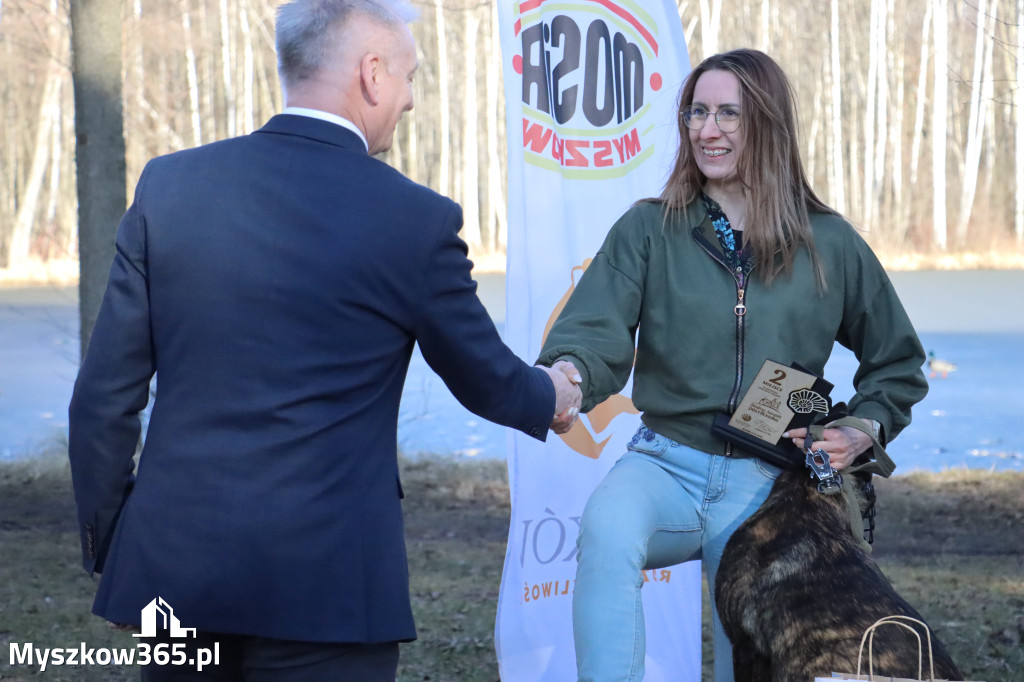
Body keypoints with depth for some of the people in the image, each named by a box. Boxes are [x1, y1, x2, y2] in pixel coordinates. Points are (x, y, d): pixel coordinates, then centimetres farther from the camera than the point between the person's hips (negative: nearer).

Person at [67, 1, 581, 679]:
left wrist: (106, 542, 15)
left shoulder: (169, 184, 1)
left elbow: (104, 398, 3)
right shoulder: (416, 219, -7)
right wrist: (551, 396, 31)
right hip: (325, 582, -4)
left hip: (170, 565, 4)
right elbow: (488, 382, 8)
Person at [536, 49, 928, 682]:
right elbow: (597, 333, -11)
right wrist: (565, 378, -34)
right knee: (605, 529, -35)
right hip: (664, 461, -1)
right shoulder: (649, 229, 2)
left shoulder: (830, 244, 6)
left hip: (766, 485, 1)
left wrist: (862, 431, 1)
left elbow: (897, 363, 18)